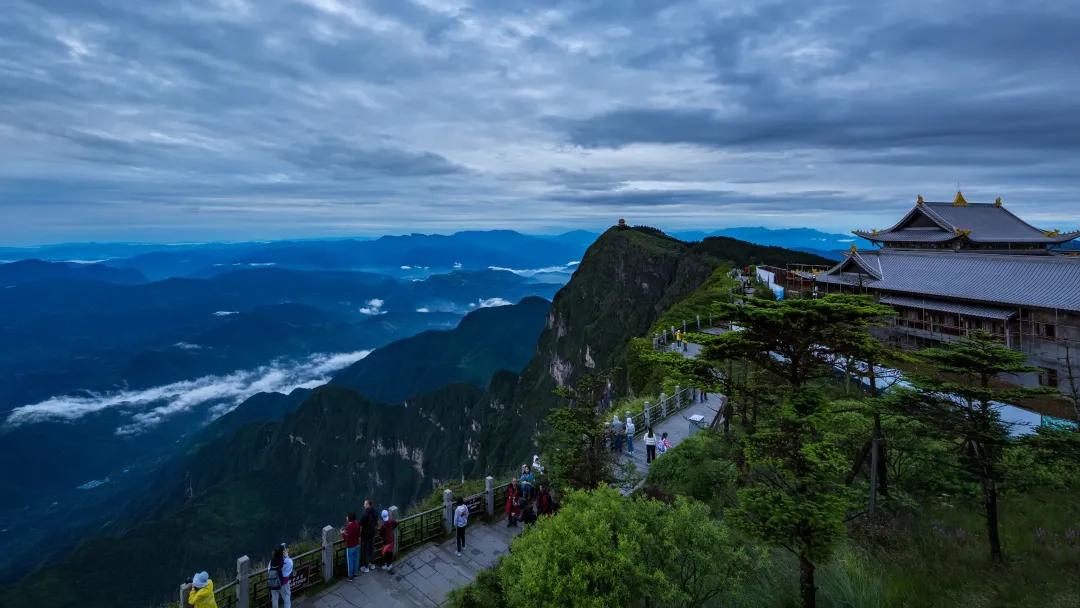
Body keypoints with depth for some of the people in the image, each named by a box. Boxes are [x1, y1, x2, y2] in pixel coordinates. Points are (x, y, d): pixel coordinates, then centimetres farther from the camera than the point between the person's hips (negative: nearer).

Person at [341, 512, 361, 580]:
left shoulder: (349, 526, -27)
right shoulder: (357, 523, -6)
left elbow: (347, 538, -26)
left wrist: (343, 533, -10)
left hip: (350, 547, -7)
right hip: (357, 545, 7)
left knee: (350, 561, 10)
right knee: (356, 560, 19)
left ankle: (350, 576, 21)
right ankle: (355, 573, 33)